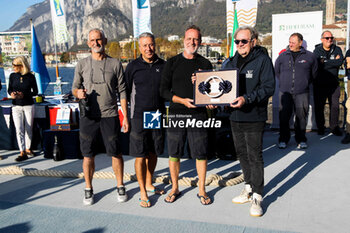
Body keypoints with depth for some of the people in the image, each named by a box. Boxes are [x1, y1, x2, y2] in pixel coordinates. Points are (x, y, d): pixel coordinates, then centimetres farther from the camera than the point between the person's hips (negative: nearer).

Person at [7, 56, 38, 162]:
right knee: (19, 129, -6)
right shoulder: (12, 76, 1)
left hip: (29, 106, -1)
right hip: (16, 106, 1)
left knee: (28, 129, 8)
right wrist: (11, 94, -12)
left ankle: (27, 149, 26)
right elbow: (9, 89, 11)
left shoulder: (30, 77, -6)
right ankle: (22, 152, -4)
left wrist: (24, 94, -14)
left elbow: (35, 91, 1)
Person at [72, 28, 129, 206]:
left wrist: (126, 116, 0)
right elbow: (75, 86, 13)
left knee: (115, 153, 3)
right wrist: (78, 93, -12)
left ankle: (120, 187, 21)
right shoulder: (82, 64, 8)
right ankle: (88, 189, 22)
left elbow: (122, 91, 4)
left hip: (110, 116, -1)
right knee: (88, 154, 6)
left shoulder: (115, 64, 4)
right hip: (88, 116, 1)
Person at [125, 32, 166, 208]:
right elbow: (125, 91, 2)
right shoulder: (133, 67, -2)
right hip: (139, 116, -3)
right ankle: (143, 192, 10)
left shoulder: (163, 65, 6)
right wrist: (127, 117, 0)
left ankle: (149, 184, 33)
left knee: (153, 153, 14)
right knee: (140, 155, -1)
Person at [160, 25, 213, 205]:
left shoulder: (205, 64, 9)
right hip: (176, 115, 0)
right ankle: (175, 188, 24)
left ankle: (202, 190, 18)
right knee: (174, 154, 6)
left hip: (198, 115, 0)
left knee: (201, 154, 2)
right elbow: (163, 90, 2)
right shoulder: (172, 63, 7)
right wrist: (182, 100, -12)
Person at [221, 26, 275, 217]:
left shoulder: (262, 60, -6)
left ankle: (257, 197, 9)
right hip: (235, 116, 6)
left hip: (254, 117, -6)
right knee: (241, 153, 15)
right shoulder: (230, 62, 13)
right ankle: (249, 188, 32)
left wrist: (247, 99, -25)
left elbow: (269, 87, -14)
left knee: (255, 156, -1)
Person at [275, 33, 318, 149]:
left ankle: (301, 140, 16)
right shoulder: (283, 56, 6)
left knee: (301, 116, 2)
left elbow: (314, 73, 16)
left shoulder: (309, 56, 4)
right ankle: (283, 139, 13)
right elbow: (277, 71, 20)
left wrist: (305, 83, 15)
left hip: (302, 93, -1)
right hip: (285, 92, 1)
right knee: (284, 116, 1)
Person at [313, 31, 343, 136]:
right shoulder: (317, 51, 0)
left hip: (333, 83, 2)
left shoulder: (337, 50, 6)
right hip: (320, 84, -1)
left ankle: (334, 127, 16)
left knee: (335, 106, 2)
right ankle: (320, 128, 18)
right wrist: (333, 61, -10)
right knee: (319, 107, 4)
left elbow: (340, 62, -12)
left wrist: (325, 62, -13)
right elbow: (318, 65, -16)